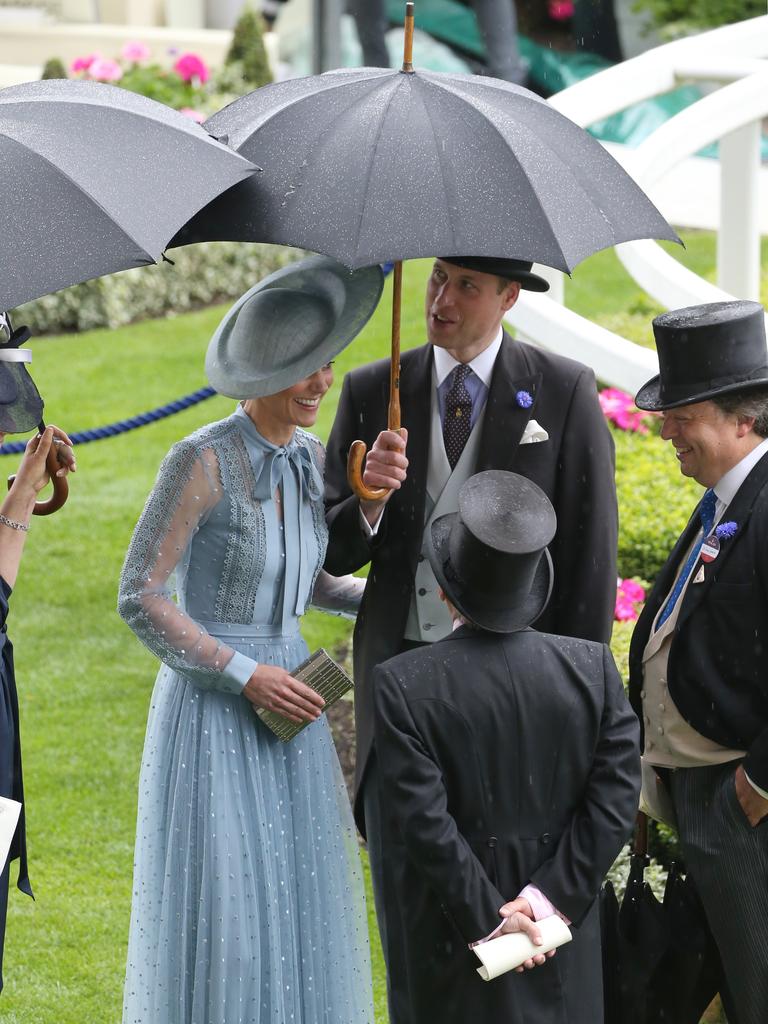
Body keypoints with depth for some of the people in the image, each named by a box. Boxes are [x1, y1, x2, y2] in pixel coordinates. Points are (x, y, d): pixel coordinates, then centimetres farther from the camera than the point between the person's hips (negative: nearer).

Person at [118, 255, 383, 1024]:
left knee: (295, 906, 8)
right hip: (210, 713, -7)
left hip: (284, 706, 7)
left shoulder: (308, 457, 3)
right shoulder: (200, 461, -18)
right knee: (216, 914, -4)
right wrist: (245, 676, -20)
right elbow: (139, 598, -17)